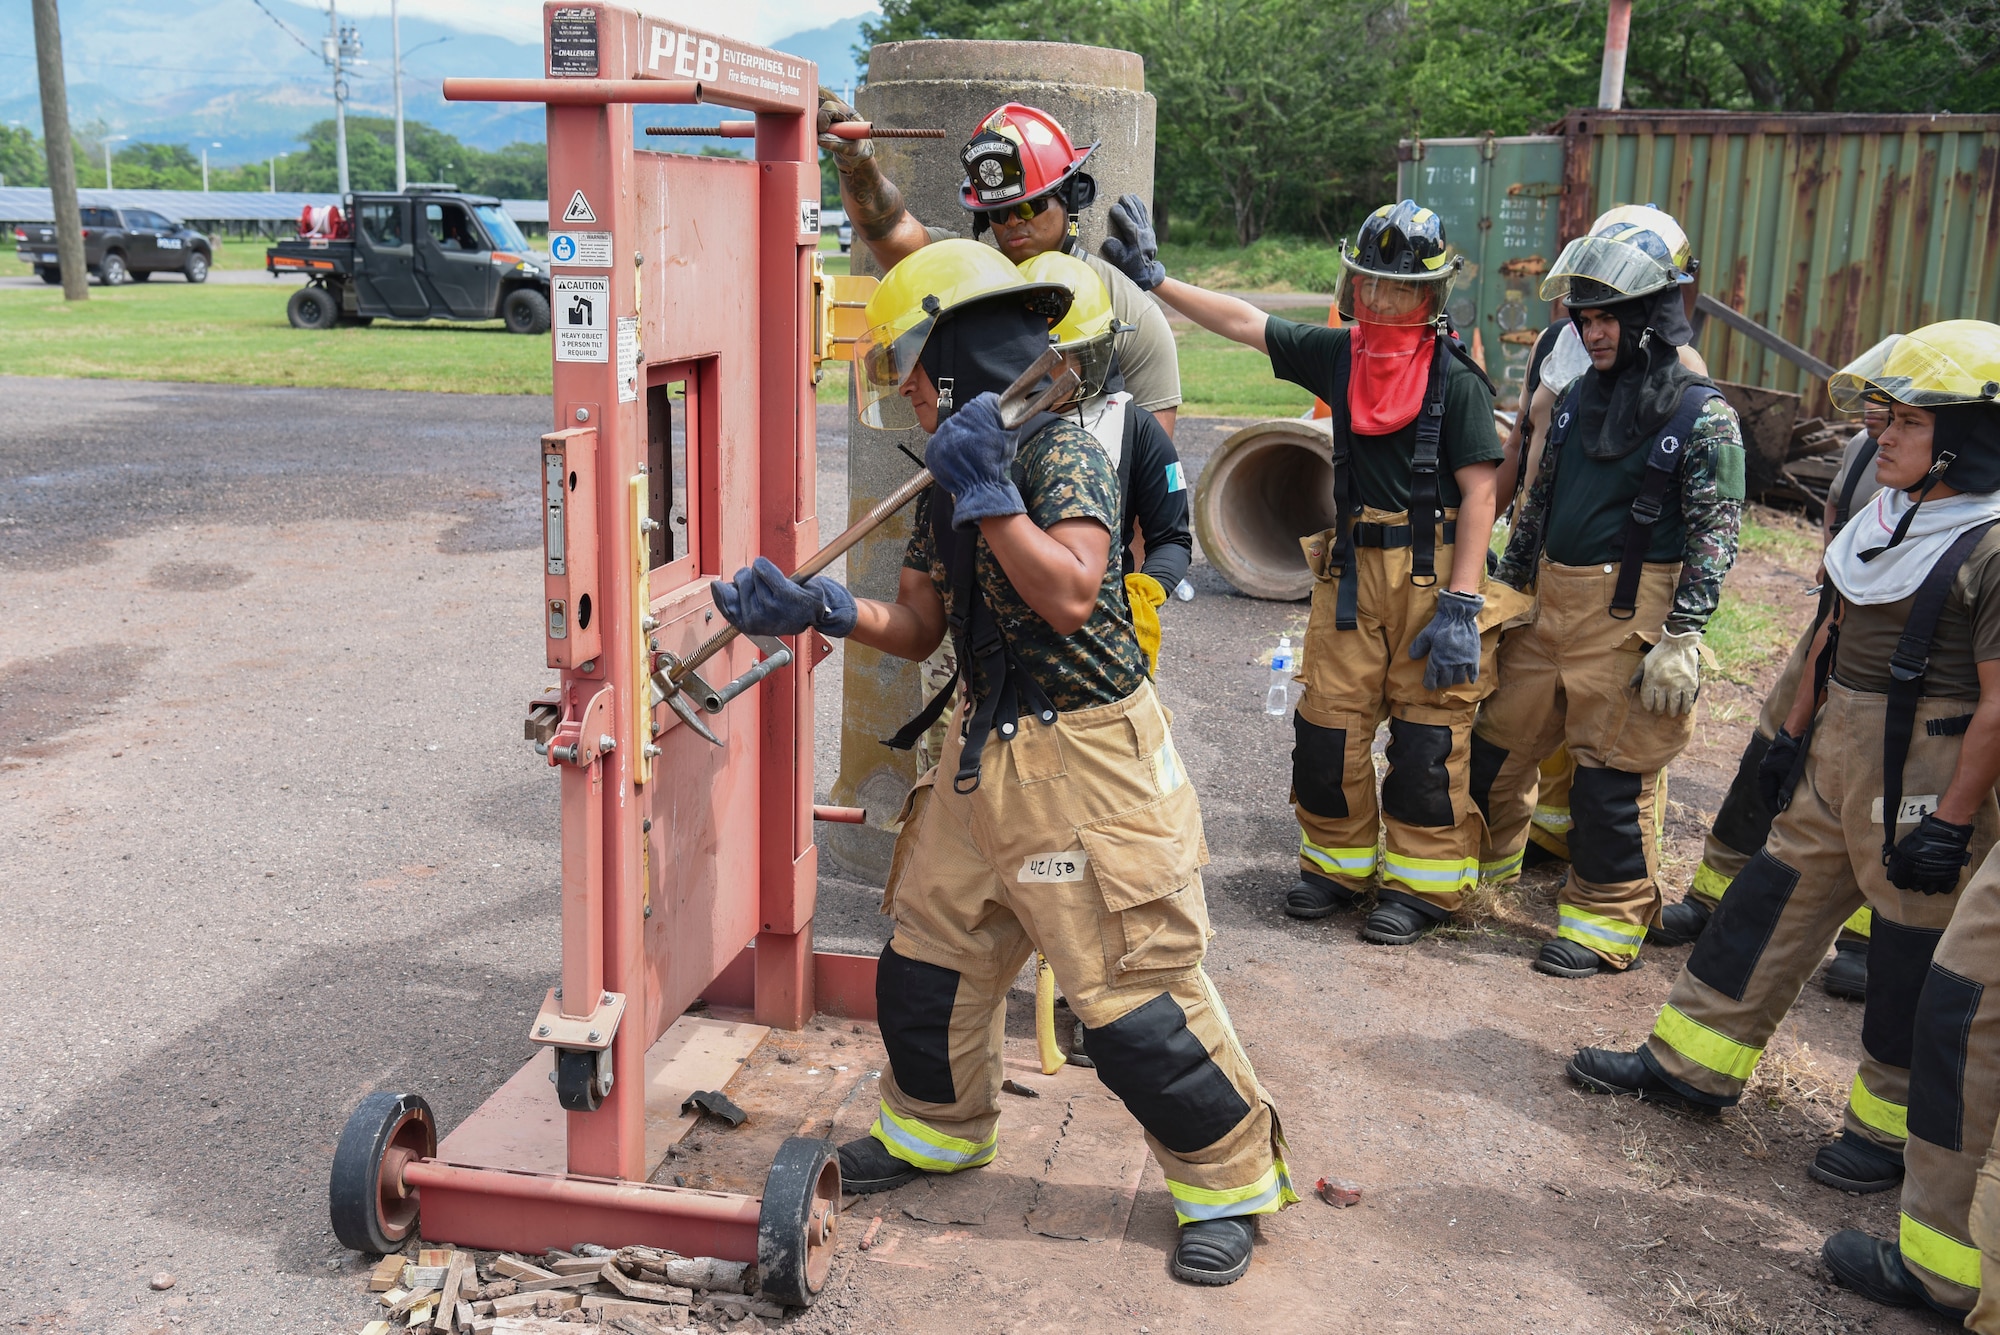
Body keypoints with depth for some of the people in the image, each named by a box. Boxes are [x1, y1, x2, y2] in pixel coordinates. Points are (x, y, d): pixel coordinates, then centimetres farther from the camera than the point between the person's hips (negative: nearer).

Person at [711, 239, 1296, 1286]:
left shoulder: (1060, 450, -14)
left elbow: (1069, 598, -28)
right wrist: (818, 609, -1)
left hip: (1083, 765, -9)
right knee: (928, 955, 17)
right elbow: (920, 626, 13)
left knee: (1129, 990, -3)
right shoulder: (951, 479, 12)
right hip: (984, 755, 9)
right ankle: (938, 1127, 41)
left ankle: (1226, 1176, 16)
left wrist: (991, 493, -27)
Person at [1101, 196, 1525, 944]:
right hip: (1351, 569, 5)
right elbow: (1246, 324, 12)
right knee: (1328, 724, 7)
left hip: (1432, 573, -5)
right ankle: (1339, 865, 25)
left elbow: (1478, 495, -12)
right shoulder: (1337, 355, 5)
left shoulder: (1457, 380, -9)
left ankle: (1422, 884, 15)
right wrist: (1154, 279, 10)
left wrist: (1460, 607, -18)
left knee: (1428, 739, 0)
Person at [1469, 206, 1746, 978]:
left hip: (1629, 618, -6)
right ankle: (1481, 858, 38)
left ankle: (1606, 924, 14)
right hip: (1549, 606, 7)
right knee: (1498, 740, 15)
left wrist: (1682, 640, -16)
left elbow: (1715, 537, -11)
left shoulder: (1701, 416, -9)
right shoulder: (1580, 396, 10)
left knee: (1612, 777, -1)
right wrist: (1504, 586, 18)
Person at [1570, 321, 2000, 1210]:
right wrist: (1795, 733, 17)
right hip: (1838, 752, 9)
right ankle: (1691, 1063, 25)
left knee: (1913, 953, 5)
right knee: (1775, 898, 14)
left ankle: (1895, 1125, 22)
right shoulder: (1891, 514, 9)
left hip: (1927, 774, -8)